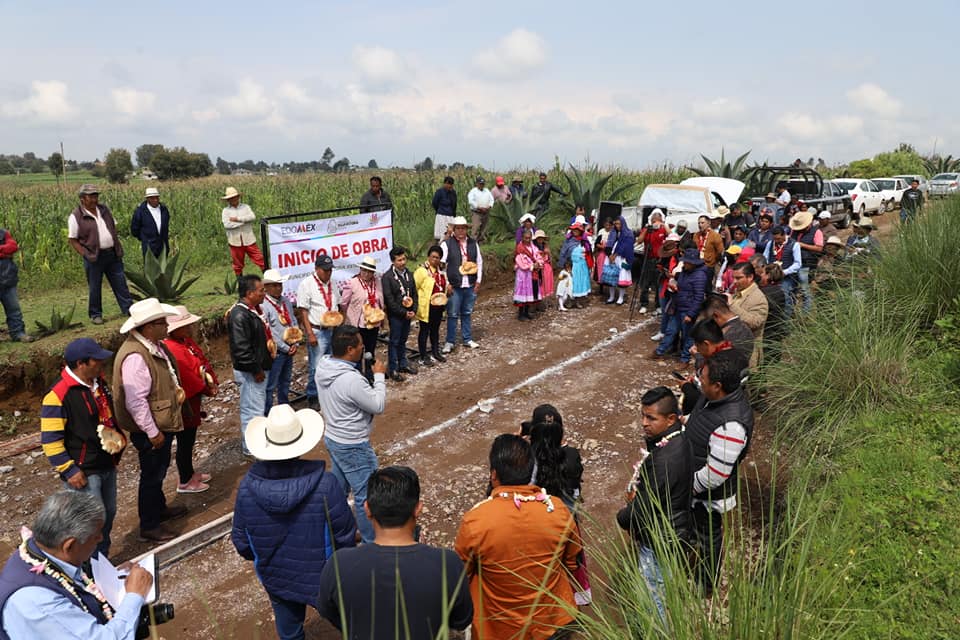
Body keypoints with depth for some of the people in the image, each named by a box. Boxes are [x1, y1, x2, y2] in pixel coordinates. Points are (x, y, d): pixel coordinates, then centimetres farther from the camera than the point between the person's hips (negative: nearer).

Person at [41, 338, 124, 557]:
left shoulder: (99, 382, 5)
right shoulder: (59, 395, -20)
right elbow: (50, 440, -19)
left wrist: (119, 437, 11)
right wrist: (69, 471, -19)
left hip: (107, 465, 8)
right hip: (83, 471, -8)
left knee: (108, 514, 17)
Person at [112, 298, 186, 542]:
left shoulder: (155, 345, 1)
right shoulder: (135, 356, -30)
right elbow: (135, 402, -29)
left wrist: (176, 388, 6)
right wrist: (152, 432, -23)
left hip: (164, 422, 10)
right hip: (150, 429, -10)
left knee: (159, 469, 26)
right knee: (152, 474, 7)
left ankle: (159, 508, 47)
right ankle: (149, 526, 24)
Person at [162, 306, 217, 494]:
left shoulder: (187, 341, 5)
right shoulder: (172, 350, -26)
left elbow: (204, 360, 10)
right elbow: (188, 378, -26)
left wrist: (214, 383, -2)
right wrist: (208, 390, -12)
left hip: (193, 400, 10)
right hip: (184, 403, -10)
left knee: (189, 439, 23)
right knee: (185, 442, 5)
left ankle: (190, 472, 39)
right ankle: (185, 482, 19)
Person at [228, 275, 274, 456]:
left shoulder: (253, 310, 9)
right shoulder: (240, 315, -24)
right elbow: (241, 349, -28)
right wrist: (256, 370, -20)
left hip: (259, 368, 11)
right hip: (250, 372, -11)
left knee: (258, 406, 22)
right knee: (252, 409, -1)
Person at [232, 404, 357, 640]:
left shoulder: (247, 487, -21)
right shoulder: (324, 484, -30)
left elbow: (241, 541, -6)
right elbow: (346, 535, -18)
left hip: (275, 578, 3)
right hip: (322, 577, -3)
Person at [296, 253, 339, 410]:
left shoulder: (332, 284, 10)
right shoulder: (306, 284, -10)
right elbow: (302, 311, -13)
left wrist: (339, 319, 5)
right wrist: (310, 334, -17)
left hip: (333, 330, 6)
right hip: (317, 332, -6)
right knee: (315, 367, -1)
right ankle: (312, 398, 14)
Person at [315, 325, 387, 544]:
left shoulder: (323, 366, -6)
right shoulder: (351, 379, -32)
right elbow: (378, 406, -21)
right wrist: (379, 376, -11)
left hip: (332, 437, 9)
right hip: (353, 446, -9)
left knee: (338, 488, 24)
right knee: (365, 495, 7)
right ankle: (372, 542, 21)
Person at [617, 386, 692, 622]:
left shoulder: (664, 460, -37)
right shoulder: (678, 437, -8)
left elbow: (644, 508, -26)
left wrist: (623, 518, -7)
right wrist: (636, 494, -3)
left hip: (659, 540, -9)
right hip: (674, 528, 10)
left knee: (653, 595, 14)